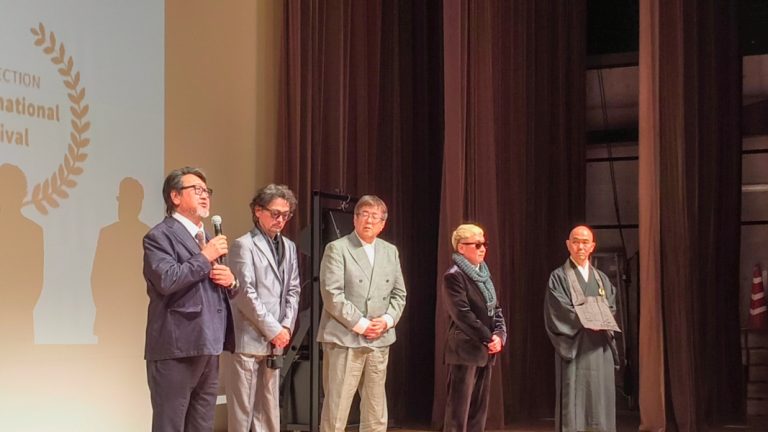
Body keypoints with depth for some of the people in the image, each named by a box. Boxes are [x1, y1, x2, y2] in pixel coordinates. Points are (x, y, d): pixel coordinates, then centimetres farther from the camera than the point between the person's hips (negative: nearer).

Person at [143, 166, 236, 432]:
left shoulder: (207, 238, 21)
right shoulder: (159, 236, -6)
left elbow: (223, 286, 25)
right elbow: (166, 280, -22)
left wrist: (230, 279, 2)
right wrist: (205, 257, -14)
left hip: (208, 348, 8)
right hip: (176, 349, -8)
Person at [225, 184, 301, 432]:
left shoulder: (289, 247, 14)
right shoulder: (244, 245, -6)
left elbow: (293, 291, 13)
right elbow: (245, 294, -13)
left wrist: (286, 327, -2)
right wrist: (273, 329, -12)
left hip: (275, 339, 7)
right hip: (248, 338, -7)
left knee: (269, 409, 9)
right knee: (241, 409, -3)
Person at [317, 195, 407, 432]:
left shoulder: (390, 252, 14)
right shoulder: (337, 249, -4)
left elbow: (399, 294, 14)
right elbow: (332, 295, -12)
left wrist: (387, 320, -5)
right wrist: (361, 324, -14)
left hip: (379, 341, 6)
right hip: (344, 339, -6)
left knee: (376, 411, 10)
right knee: (336, 409, -4)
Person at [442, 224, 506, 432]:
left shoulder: (484, 275, 16)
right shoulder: (454, 276, -10)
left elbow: (495, 309, 14)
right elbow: (463, 314, -17)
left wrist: (500, 334, -4)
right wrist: (488, 338, -16)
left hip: (485, 351, 8)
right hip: (465, 351, -8)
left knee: (479, 409, 10)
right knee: (458, 409, -5)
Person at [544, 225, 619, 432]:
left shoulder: (602, 279, 16)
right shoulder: (559, 277, 1)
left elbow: (611, 308, 9)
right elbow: (559, 311, -10)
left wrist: (603, 320, -12)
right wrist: (585, 320, -22)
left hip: (601, 349, 5)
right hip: (575, 348, -5)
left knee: (600, 401, 4)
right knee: (574, 402, -7)